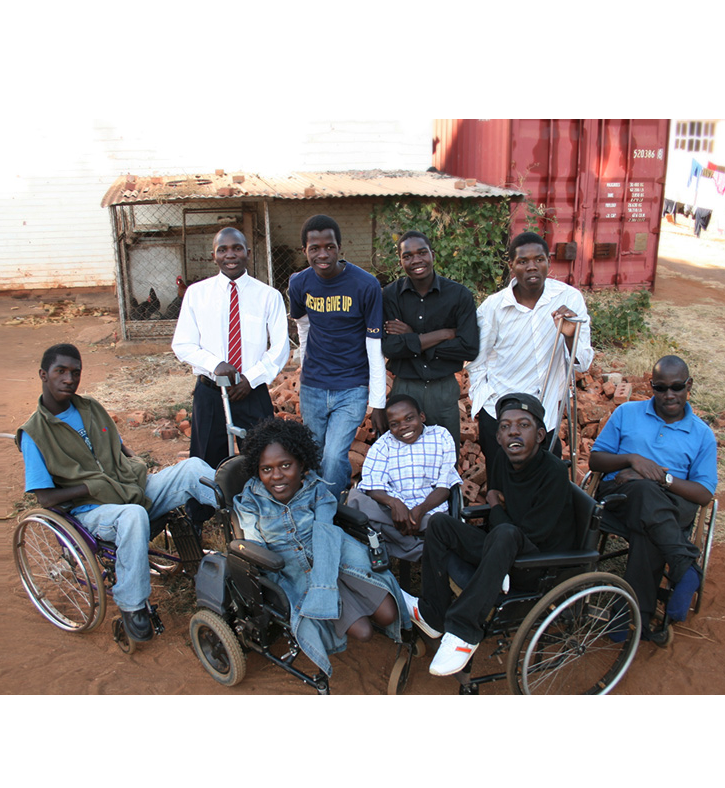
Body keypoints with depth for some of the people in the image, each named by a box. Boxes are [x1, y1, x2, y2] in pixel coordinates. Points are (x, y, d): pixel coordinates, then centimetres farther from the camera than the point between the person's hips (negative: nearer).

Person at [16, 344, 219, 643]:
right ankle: (131, 605, -21)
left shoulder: (91, 408, 12)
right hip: (91, 511, -5)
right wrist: (93, 487, -15)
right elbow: (45, 498, -8)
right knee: (133, 515, -40)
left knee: (191, 467, -17)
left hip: (133, 488, 6)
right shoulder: (33, 434, -4)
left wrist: (137, 463, 3)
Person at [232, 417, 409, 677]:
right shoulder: (251, 501, -1)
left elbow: (324, 533, -14)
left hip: (336, 561, 1)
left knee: (387, 615, -11)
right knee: (362, 631, -16)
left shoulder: (316, 489, -2)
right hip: (297, 576, -1)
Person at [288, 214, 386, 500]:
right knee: (317, 458, 12)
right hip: (312, 388, 4)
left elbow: (375, 347, -10)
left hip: (352, 389, -4)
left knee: (334, 458, -13)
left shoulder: (366, 285, -13)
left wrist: (378, 403, -10)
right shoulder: (299, 283, -1)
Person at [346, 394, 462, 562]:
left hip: (430, 510, -2)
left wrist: (420, 510, -15)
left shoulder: (441, 436, 12)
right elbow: (372, 485, -1)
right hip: (392, 511, 2)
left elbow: (445, 485, 3)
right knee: (355, 497, -27)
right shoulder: (383, 444, 14)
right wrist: (394, 503, -23)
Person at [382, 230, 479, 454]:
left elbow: (470, 348, -13)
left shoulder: (459, 294, -6)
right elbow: (389, 348, -16)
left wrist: (412, 339, -14)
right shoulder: (389, 295, -5)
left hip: (444, 390, 0)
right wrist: (444, 333, -16)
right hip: (404, 389, 0)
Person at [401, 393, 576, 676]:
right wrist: (496, 507, -10)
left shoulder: (554, 472, -21)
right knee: (439, 523, -3)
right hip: (507, 555, 7)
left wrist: (495, 507, -5)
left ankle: (464, 630, -30)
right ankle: (433, 614, 4)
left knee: (505, 535, -38)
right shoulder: (502, 461, -1)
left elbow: (529, 535, -21)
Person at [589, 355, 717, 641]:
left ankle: (637, 616, -34)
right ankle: (687, 567, -39)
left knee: (647, 532, -38)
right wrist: (633, 459, -8)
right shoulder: (627, 413, 16)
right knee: (643, 489, -38)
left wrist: (662, 477, -12)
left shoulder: (702, 435, 15)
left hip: (675, 506, 0)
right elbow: (595, 459, 12)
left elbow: (705, 494, 5)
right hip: (619, 494, 0)